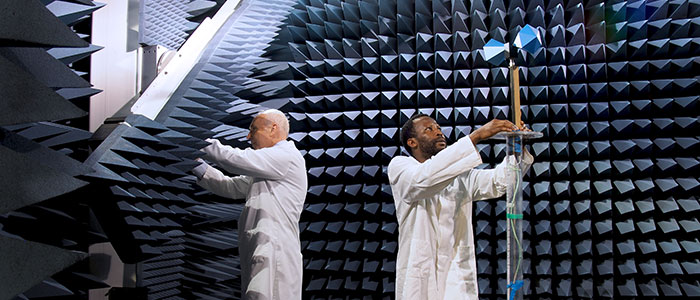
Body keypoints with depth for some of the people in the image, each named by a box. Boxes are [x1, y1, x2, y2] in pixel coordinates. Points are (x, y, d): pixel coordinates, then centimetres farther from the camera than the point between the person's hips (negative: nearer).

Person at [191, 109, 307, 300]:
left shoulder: (287, 156, -7)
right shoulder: (263, 173, 26)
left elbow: (237, 160, -14)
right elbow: (232, 187, 22)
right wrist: (198, 167, 14)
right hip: (259, 254, 10)